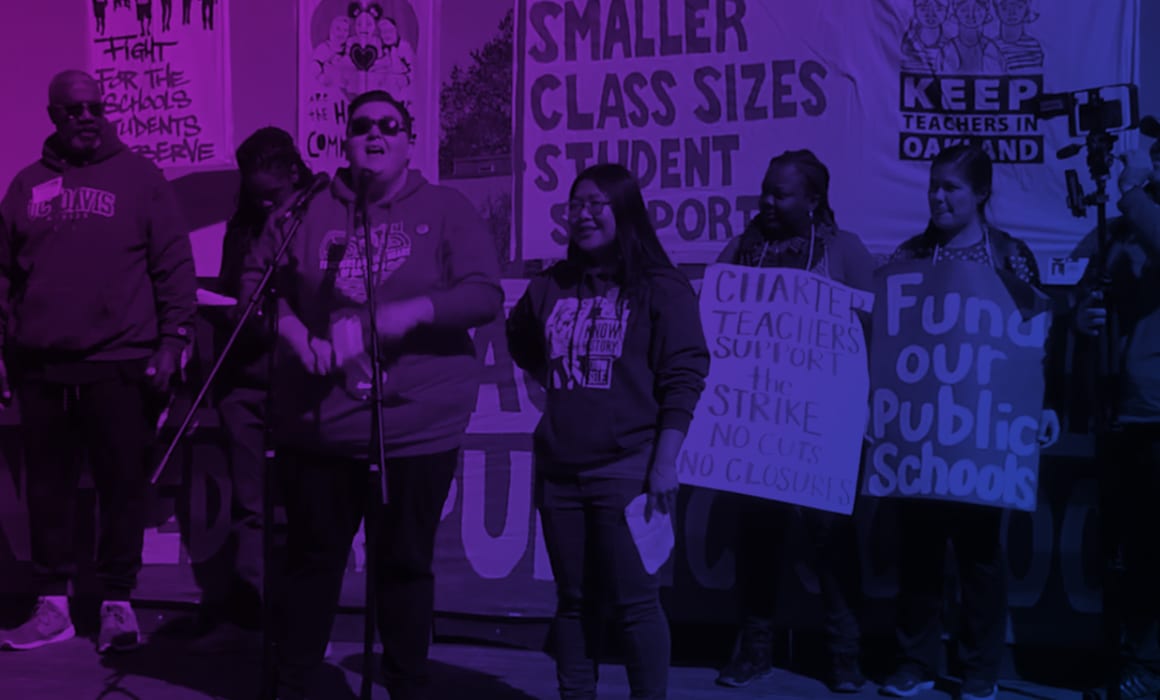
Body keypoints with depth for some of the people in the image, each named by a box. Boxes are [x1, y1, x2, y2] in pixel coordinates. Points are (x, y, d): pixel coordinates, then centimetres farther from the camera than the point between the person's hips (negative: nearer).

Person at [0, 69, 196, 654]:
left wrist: (173, 338, -8)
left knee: (123, 484, 1)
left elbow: (174, 265, -1)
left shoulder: (140, 178, 3)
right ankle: (53, 605, 18)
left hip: (119, 364, -3)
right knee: (47, 486, 8)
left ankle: (117, 604, 12)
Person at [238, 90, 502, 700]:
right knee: (312, 557, 13)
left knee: (405, 562, 10)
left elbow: (486, 296, -9)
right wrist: (295, 333, -9)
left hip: (417, 424, -1)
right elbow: (256, 279, 9)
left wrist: (412, 312, -24)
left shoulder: (446, 210, -1)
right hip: (318, 421, 2)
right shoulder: (310, 211, 5)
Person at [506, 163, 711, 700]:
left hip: (627, 468, -5)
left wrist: (665, 462, -13)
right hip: (559, 469, 5)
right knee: (573, 598, 12)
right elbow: (521, 345, 28)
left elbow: (684, 379, -8)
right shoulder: (550, 288, 11)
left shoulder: (661, 288, -3)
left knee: (634, 599, -2)